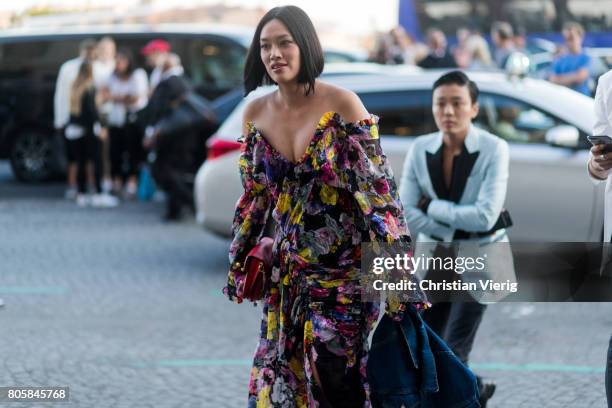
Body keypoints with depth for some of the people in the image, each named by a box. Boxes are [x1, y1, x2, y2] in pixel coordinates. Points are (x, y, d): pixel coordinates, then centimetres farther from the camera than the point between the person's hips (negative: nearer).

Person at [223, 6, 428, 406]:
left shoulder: (341, 104, -13)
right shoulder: (256, 113, 2)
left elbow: (377, 185, -14)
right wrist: (237, 263, 18)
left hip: (344, 265, -5)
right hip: (289, 270, 5)